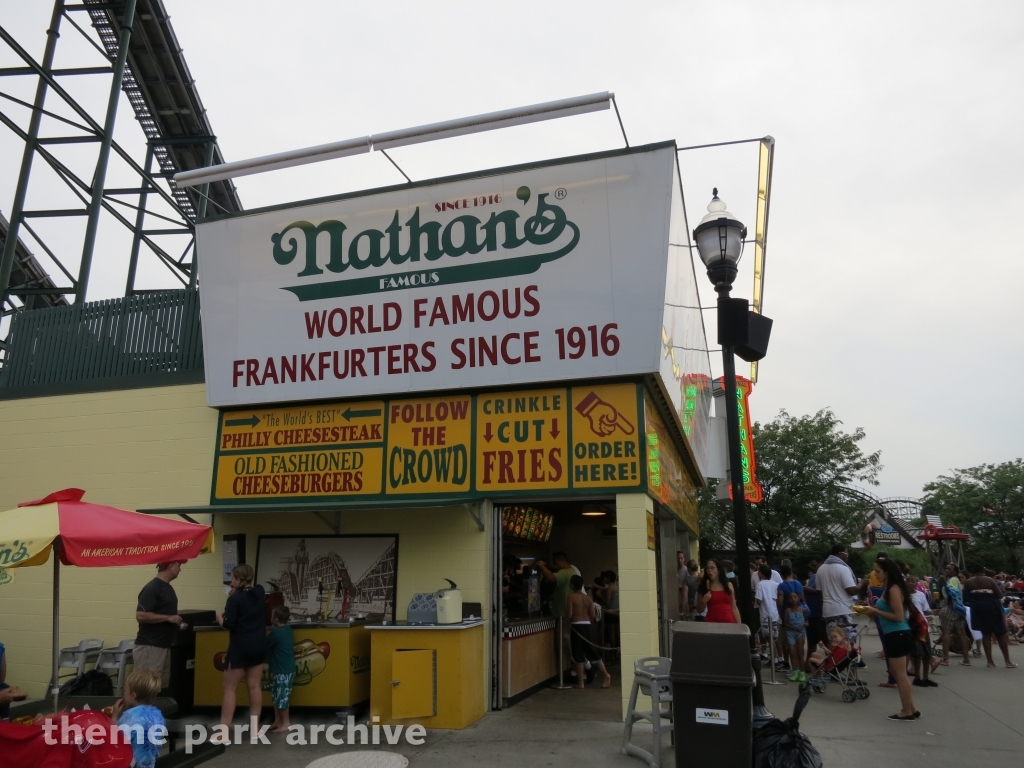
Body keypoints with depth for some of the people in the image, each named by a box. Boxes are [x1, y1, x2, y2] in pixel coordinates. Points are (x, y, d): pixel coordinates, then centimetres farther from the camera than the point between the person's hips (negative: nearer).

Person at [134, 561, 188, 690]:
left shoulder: (168, 587, 13)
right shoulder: (152, 588, -16)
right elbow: (140, 615, -23)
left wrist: (177, 623, 8)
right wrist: (168, 618, -20)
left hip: (164, 646, 9)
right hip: (149, 647, -9)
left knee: (162, 687, 11)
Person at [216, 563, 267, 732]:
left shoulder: (235, 599, -15)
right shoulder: (260, 593, 3)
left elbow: (229, 625, -17)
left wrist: (220, 617, 1)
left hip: (240, 648, -6)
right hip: (259, 646, 6)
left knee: (229, 688, 2)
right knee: (254, 686, 11)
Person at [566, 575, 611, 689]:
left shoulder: (571, 596, -8)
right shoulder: (588, 598, 7)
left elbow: (569, 614, -13)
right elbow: (593, 615, 5)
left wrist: (568, 623, 7)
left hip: (576, 626, -5)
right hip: (587, 626, 5)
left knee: (578, 654, 2)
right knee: (592, 652, 14)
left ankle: (581, 682, 6)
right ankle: (606, 675, 10)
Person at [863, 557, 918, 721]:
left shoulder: (894, 589, -17)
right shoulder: (888, 588, 12)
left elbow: (898, 616, -20)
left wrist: (876, 611, -16)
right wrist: (874, 610, 2)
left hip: (898, 635, -10)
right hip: (893, 635, 10)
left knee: (900, 675, -1)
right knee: (896, 673, 17)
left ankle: (907, 712, 8)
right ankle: (910, 709, 24)